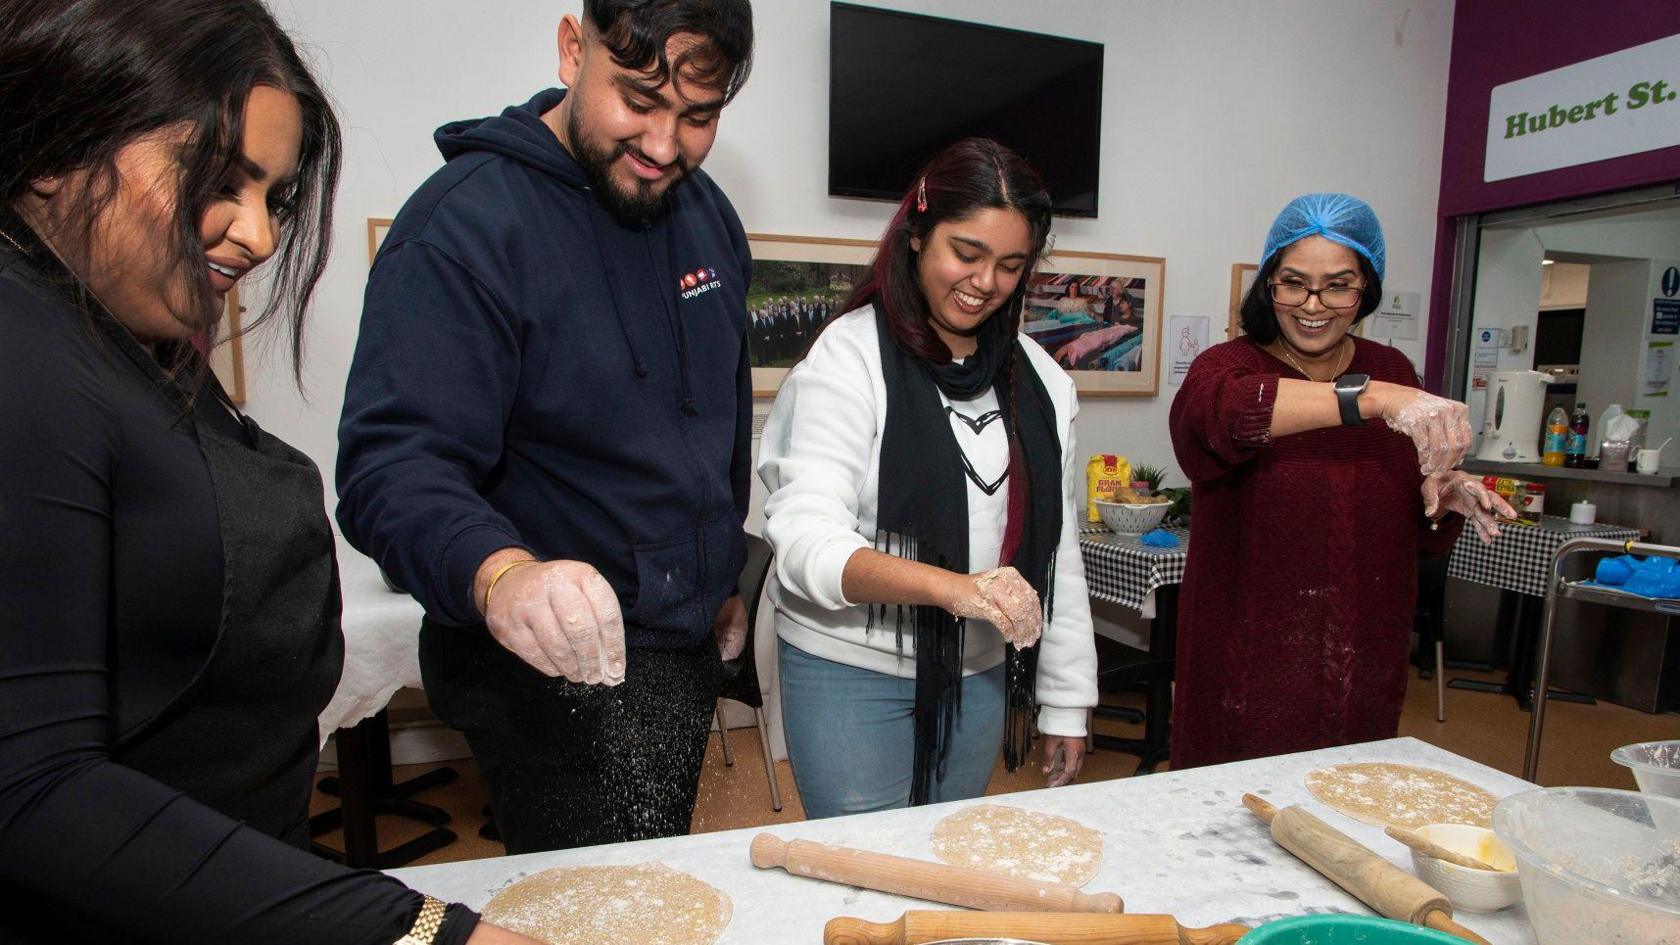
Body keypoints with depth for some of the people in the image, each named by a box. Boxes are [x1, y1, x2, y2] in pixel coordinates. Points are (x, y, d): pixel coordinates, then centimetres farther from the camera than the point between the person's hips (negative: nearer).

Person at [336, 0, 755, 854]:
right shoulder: (465, 223, -18)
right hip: (557, 667, -7)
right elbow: (392, 468, -26)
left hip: (687, 650, 8)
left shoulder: (707, 213, 6)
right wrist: (500, 574, -47)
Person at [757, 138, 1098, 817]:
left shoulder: (1038, 377, 4)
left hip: (980, 673, 5)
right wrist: (952, 586, -36)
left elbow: (1057, 547, 9)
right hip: (852, 670, -5)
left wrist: (1066, 701, 9)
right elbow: (805, 539, -21)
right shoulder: (850, 355, -12)